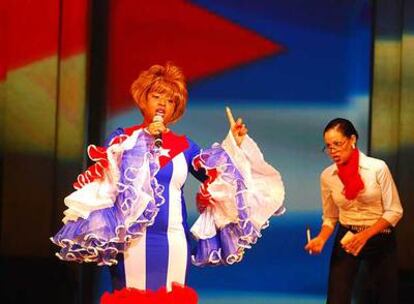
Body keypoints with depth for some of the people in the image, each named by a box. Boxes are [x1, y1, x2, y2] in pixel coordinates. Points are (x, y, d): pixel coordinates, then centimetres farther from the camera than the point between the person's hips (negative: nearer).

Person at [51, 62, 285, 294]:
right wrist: (144, 140, -13)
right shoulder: (123, 137, 6)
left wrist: (234, 144, 1)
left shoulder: (183, 145, 13)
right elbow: (105, 171, -12)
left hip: (174, 241, 3)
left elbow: (216, 175, 10)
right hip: (133, 239, -3)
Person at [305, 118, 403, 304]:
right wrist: (321, 239, -16)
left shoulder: (377, 168, -14)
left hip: (380, 239, -2)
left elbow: (394, 211, -12)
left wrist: (365, 235, -22)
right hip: (346, 239, 2)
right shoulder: (327, 176, -4)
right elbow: (330, 218, 5)